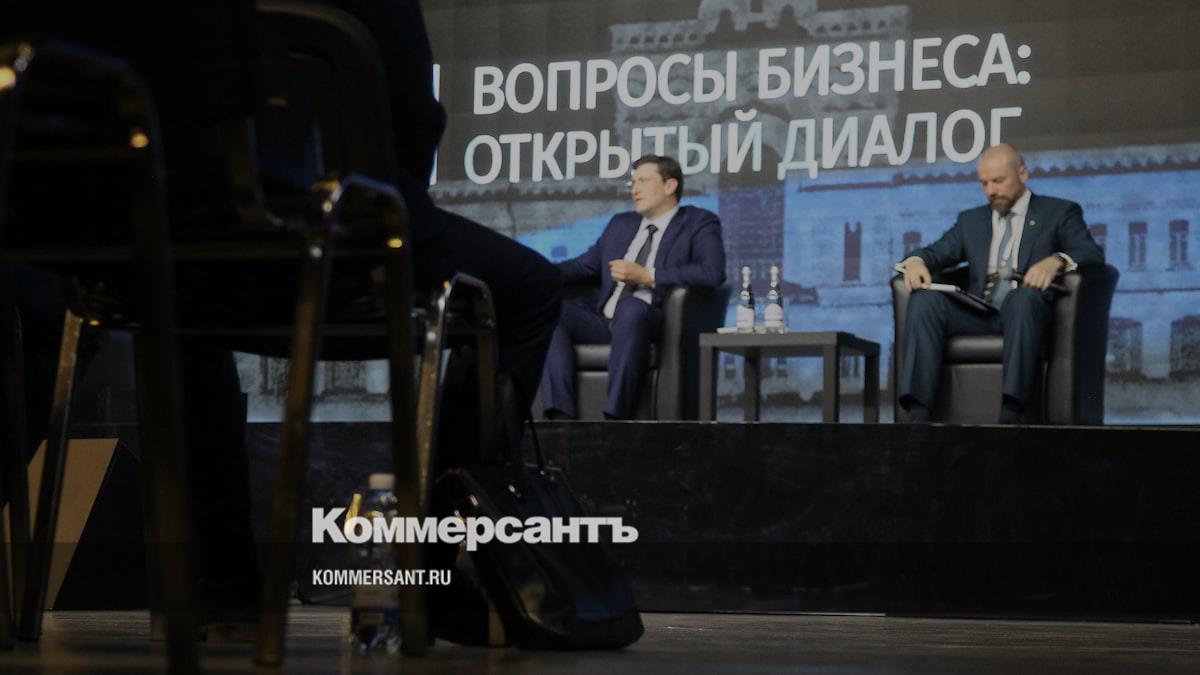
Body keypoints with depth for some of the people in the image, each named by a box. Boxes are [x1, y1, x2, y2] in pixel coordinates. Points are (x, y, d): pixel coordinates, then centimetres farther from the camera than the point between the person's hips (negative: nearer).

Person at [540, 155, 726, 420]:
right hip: (604, 322, 6)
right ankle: (561, 413, -31)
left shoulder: (699, 224, 7)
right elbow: (587, 265, 22)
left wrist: (647, 276, -13)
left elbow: (713, 272, -11)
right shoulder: (621, 224, 27)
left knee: (631, 306, -38)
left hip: (652, 324, -6)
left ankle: (616, 415, -39)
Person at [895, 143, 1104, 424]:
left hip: (1026, 307, -4)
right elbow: (937, 252, 20)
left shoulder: (1059, 212, 16)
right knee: (925, 299, -25)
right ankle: (918, 413, -37)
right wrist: (915, 261, -6)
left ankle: (1010, 414, -52)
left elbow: (1093, 254, 1)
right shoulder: (971, 220, 29)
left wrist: (1056, 261, -22)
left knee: (1023, 296, -39)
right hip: (978, 314, 4)